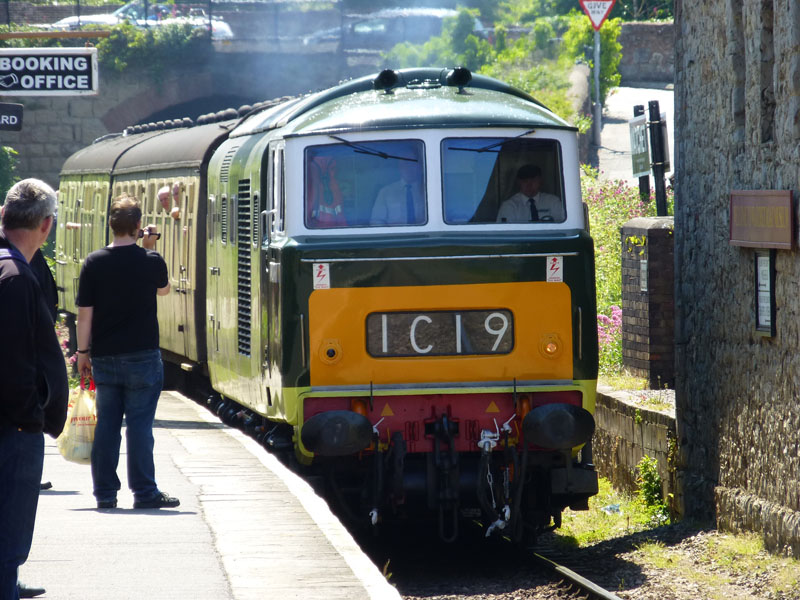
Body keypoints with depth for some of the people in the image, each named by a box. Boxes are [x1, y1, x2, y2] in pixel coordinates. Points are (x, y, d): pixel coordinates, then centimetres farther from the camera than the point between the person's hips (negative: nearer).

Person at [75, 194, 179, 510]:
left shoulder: (94, 263, -3)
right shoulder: (150, 261, -7)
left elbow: (84, 314, -1)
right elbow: (164, 289, 15)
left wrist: (83, 352, 8)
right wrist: (149, 248, 16)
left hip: (104, 356, 2)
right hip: (142, 355, -2)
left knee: (106, 425, 8)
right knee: (140, 425, 1)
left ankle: (105, 493, 11)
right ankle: (145, 492, 1)